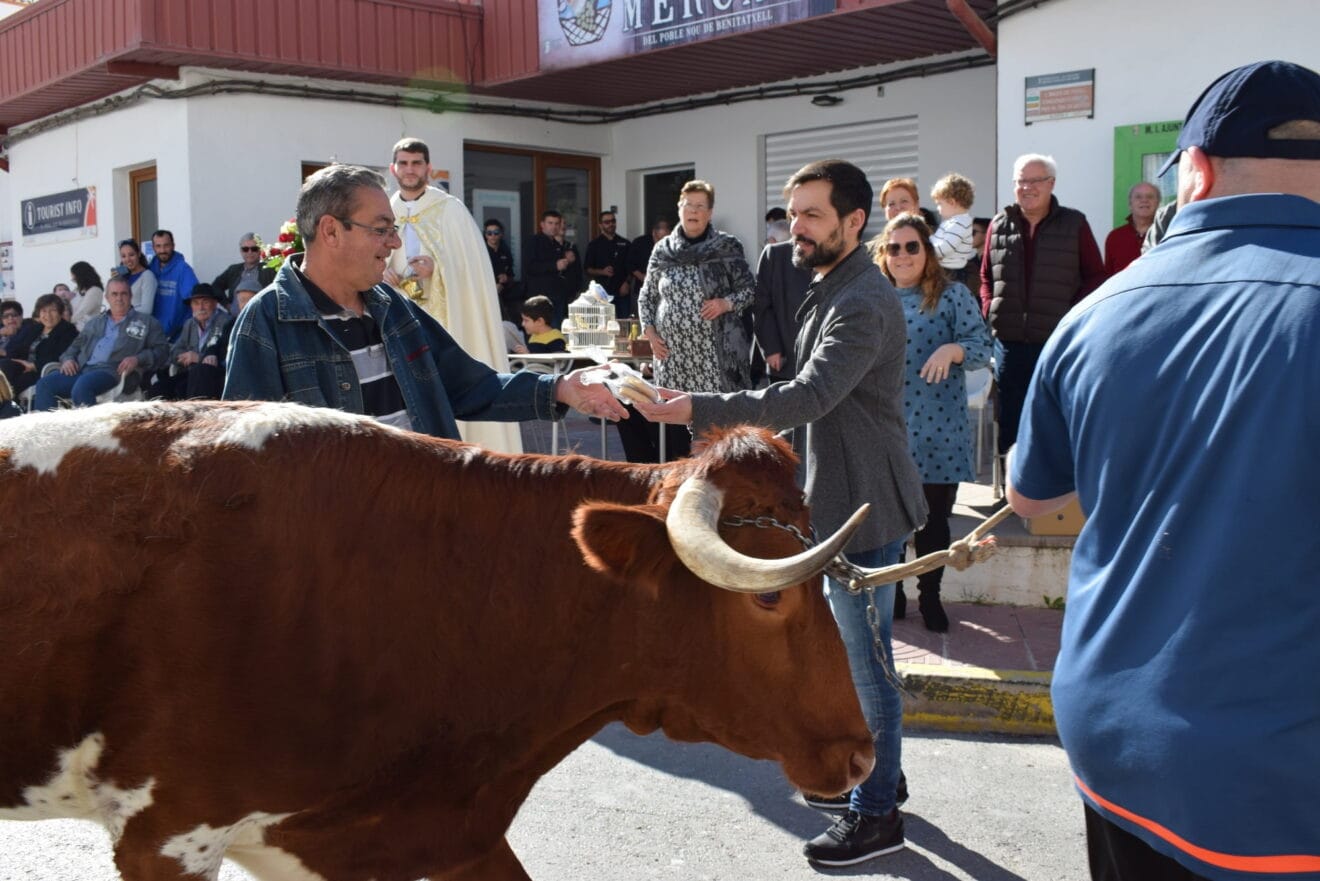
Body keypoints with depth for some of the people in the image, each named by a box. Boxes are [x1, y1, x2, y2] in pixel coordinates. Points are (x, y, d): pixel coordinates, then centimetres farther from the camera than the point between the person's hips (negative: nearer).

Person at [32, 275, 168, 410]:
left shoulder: (146, 323, 14)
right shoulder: (95, 322, 31)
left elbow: (162, 349, 4)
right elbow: (76, 345, 32)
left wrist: (138, 359, -14)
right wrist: (68, 358, 8)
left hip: (111, 371, -6)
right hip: (82, 369, 6)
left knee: (81, 387, -36)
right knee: (44, 384, -18)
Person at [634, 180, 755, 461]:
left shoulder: (727, 247, -1)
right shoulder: (662, 249, 7)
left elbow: (750, 287, 4)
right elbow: (646, 296, 14)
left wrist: (726, 303, -14)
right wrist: (649, 332, 3)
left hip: (715, 350, -3)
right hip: (672, 350, 3)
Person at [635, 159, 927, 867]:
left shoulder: (861, 303, -21)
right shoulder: (832, 290, 13)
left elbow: (809, 396, -32)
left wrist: (699, 409, -34)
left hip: (863, 506, -10)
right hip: (841, 498, 10)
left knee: (864, 658, -1)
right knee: (856, 651, 21)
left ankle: (876, 814, 13)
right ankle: (875, 769, 37)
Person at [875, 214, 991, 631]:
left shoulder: (953, 295, -1)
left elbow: (982, 345, -8)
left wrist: (952, 349, -27)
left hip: (937, 432, -2)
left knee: (934, 519, 6)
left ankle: (930, 596, 21)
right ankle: (891, 593, 25)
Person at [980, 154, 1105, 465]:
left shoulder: (1074, 224, 1)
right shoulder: (999, 225, 8)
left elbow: (1096, 275, 3)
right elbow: (986, 276, 16)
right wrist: (989, 310, 1)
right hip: (1009, 342, 2)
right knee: (1010, 420, 10)